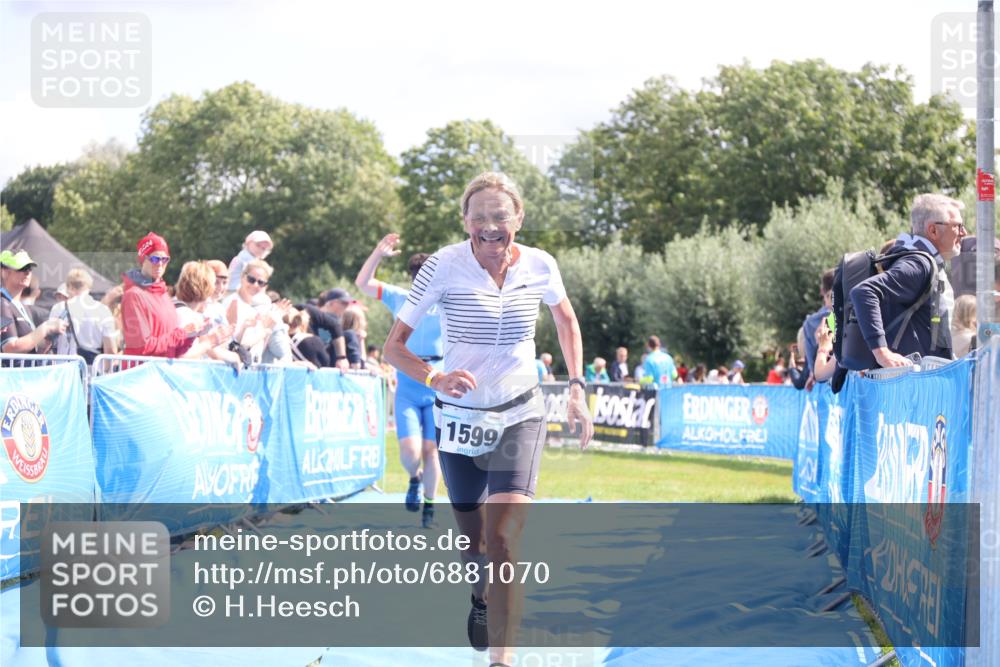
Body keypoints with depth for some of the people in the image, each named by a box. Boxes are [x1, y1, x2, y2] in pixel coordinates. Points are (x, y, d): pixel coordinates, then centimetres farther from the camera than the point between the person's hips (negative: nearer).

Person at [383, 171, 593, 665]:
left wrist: (576, 388, 6)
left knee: (501, 539, -19)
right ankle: (481, 598, 51)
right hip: (460, 417, 0)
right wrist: (435, 379, -31)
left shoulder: (540, 266, -8)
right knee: (473, 542, 15)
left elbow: (566, 319, 15)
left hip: (520, 416, 0)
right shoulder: (444, 266, -16)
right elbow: (394, 346, -13)